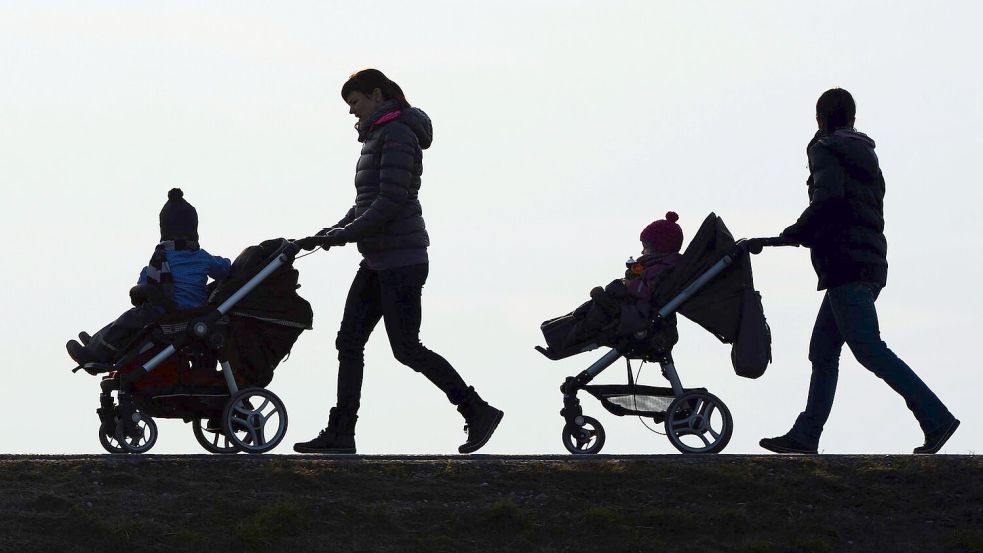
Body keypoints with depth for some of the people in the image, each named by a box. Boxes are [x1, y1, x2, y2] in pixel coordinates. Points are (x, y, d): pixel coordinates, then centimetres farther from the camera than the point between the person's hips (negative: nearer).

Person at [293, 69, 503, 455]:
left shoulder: (397, 134, -14)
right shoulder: (378, 136, 17)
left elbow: (391, 200, -21)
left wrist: (345, 234, -18)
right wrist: (336, 229, 8)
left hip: (400, 260, -10)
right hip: (379, 260, 10)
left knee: (406, 349, -7)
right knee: (349, 342, 6)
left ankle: (478, 411, 1)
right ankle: (340, 432, 6)